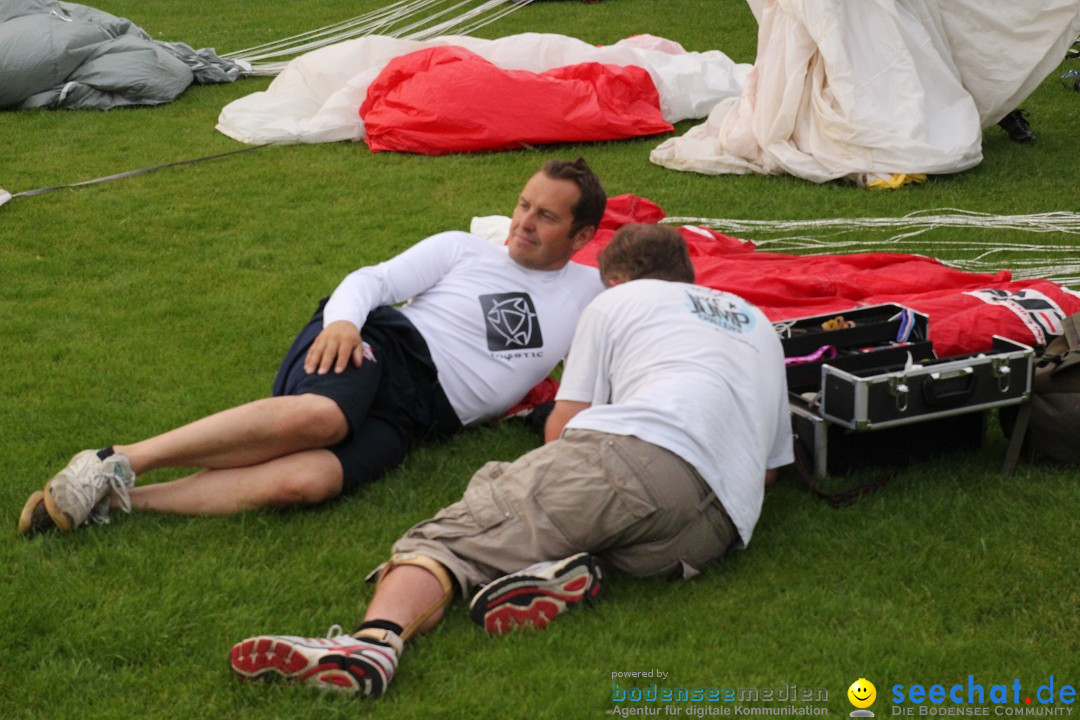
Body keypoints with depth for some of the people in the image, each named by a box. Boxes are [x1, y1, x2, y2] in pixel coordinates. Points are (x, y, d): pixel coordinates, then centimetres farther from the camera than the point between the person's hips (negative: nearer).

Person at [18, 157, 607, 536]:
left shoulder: (588, 291, 24)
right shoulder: (464, 250, 18)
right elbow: (375, 279, 7)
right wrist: (343, 317, -15)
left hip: (417, 411, 0)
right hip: (381, 341, 0)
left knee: (305, 481, -31)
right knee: (318, 416, -38)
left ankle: (115, 499, -34)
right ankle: (118, 463, -32)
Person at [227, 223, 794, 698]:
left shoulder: (617, 299, 25)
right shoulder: (758, 321, 38)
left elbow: (563, 428, 17)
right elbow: (772, 464, 33)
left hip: (639, 448, -4)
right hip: (718, 525, 5)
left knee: (462, 530, -6)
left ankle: (376, 637, -38)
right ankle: (563, 575, -22)